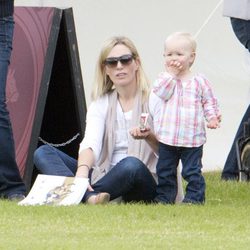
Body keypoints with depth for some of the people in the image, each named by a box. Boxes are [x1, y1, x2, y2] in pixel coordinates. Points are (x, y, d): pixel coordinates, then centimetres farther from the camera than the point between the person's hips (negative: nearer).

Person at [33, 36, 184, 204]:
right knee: (43, 153, -13)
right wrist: (82, 171, -31)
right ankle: (89, 196, -40)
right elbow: (91, 143, -9)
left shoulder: (154, 100, 1)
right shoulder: (100, 105, 10)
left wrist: (149, 137, -29)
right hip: (106, 176, 4)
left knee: (131, 164, -40)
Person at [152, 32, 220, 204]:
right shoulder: (166, 78, 3)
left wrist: (213, 117, -9)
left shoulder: (199, 81, 0)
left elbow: (209, 102, 6)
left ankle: (194, 197, 10)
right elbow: (161, 93, -15)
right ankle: (164, 197, 20)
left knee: (192, 171, 1)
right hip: (168, 137, 2)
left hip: (192, 138, -2)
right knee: (165, 170, 10)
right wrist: (170, 73, -13)